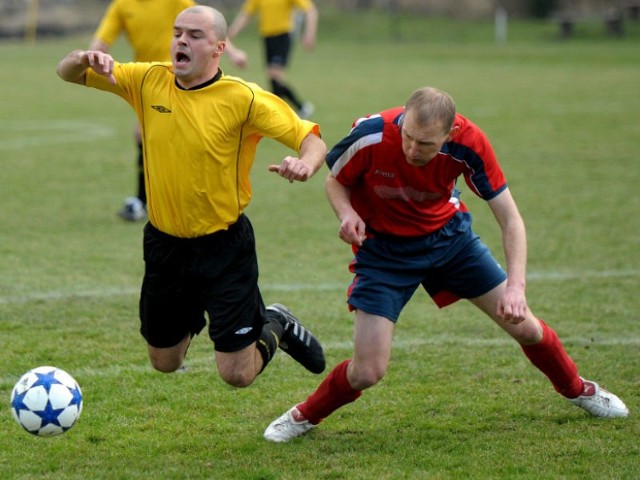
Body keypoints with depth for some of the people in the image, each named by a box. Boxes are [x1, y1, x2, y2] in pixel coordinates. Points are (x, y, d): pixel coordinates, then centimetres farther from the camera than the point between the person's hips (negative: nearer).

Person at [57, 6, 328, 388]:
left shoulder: (243, 98, -15)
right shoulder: (148, 81, -3)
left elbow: (312, 139, -15)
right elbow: (67, 73, 2)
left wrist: (305, 165, -38)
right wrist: (85, 59, -22)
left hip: (224, 246, -4)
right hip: (165, 243, 4)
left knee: (237, 375, -5)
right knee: (164, 363, 18)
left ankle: (277, 327, 27)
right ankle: (193, 320, 50)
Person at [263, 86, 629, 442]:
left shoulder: (469, 143, -27)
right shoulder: (371, 136, -31)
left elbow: (510, 218, -19)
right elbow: (336, 180, -8)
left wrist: (516, 285, -31)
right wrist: (346, 213, -30)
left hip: (449, 234, 2)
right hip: (384, 248, -2)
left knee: (526, 328, 5)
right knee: (367, 373, -13)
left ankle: (577, 389, 37)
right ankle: (306, 416, 18)